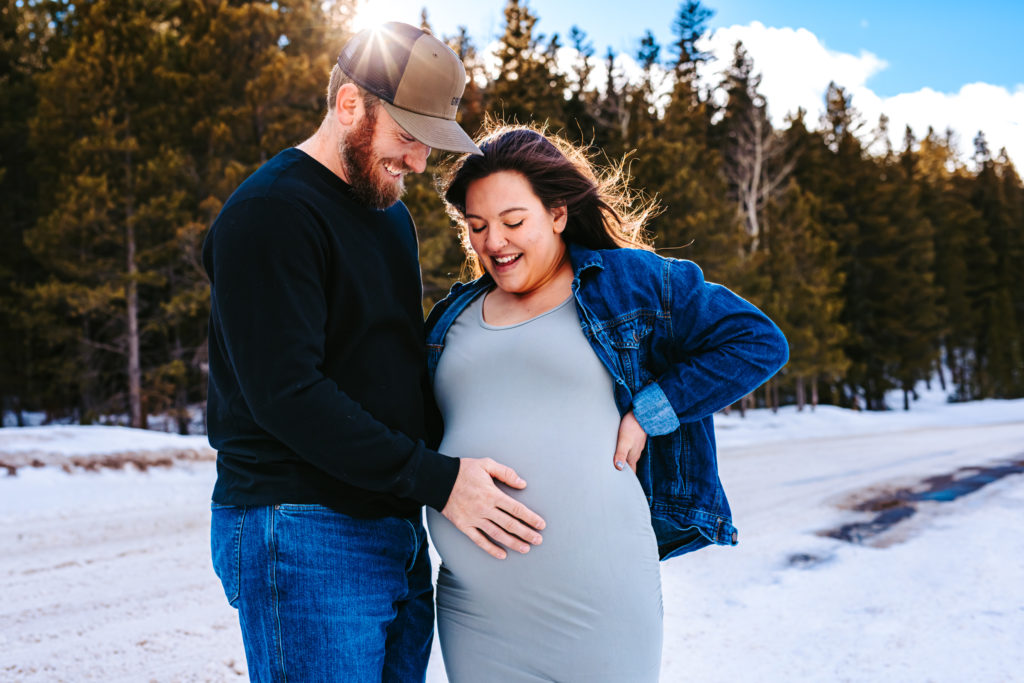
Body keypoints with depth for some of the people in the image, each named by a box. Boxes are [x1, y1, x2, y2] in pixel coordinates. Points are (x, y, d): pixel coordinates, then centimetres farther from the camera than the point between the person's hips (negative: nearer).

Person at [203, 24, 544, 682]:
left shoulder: (391, 212, 17)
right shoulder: (270, 214, -12)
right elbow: (285, 393, -21)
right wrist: (437, 479, -20)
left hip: (397, 527, 8)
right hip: (304, 535, -8)